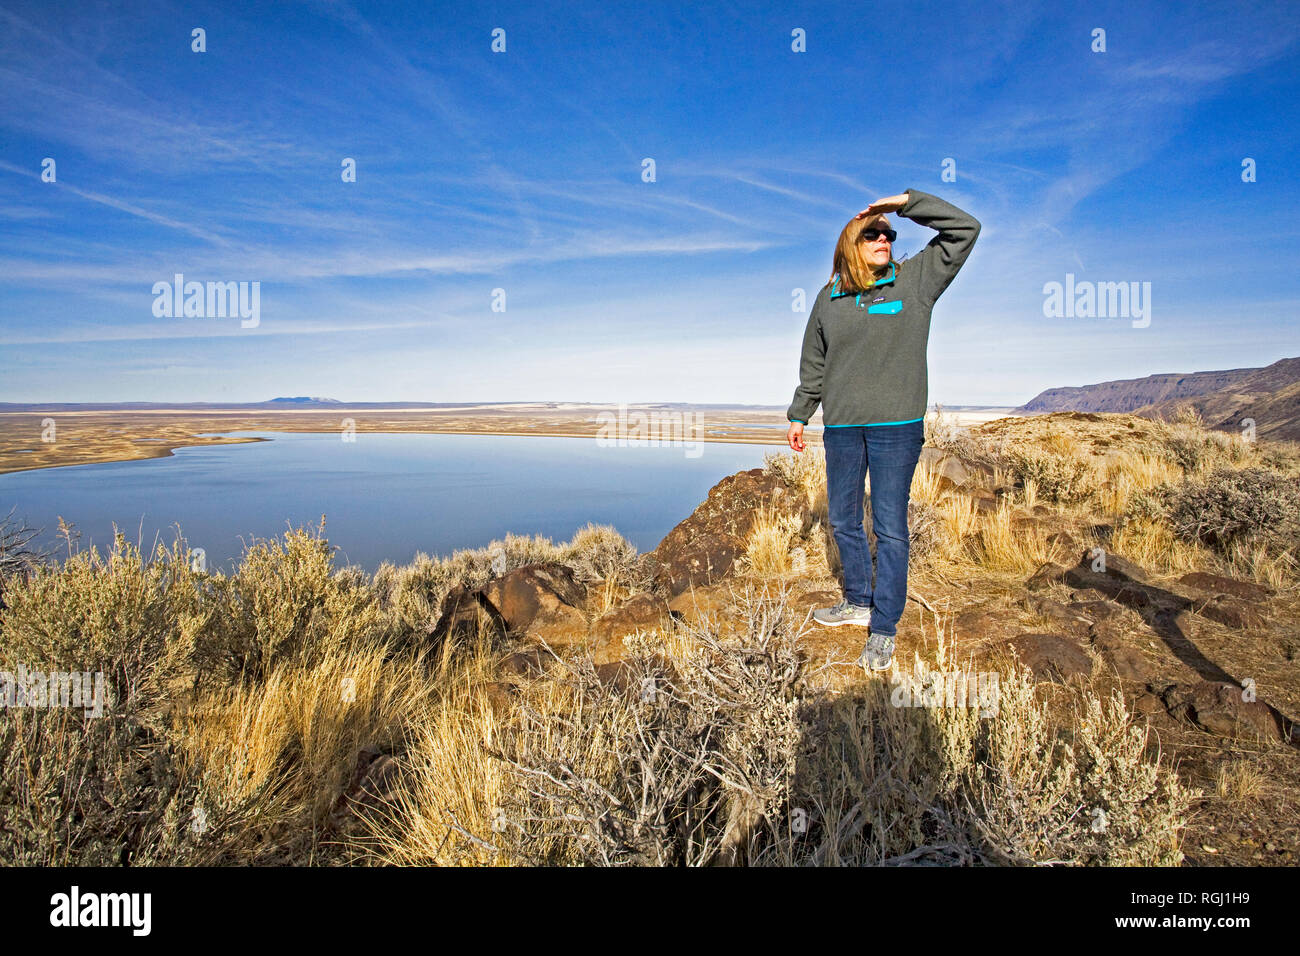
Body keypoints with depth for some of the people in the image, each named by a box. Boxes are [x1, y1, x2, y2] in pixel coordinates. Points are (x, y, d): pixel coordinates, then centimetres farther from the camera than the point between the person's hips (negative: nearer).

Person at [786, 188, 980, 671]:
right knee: (843, 521, 12)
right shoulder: (829, 298, 9)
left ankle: (884, 629, 7)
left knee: (890, 527, -2)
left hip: (897, 424, -3)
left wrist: (907, 202, -1)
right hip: (841, 426, 3)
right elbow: (813, 364, 17)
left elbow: (965, 229, 3)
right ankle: (859, 603, 31)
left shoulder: (914, 280, 4)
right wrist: (799, 414, 17)